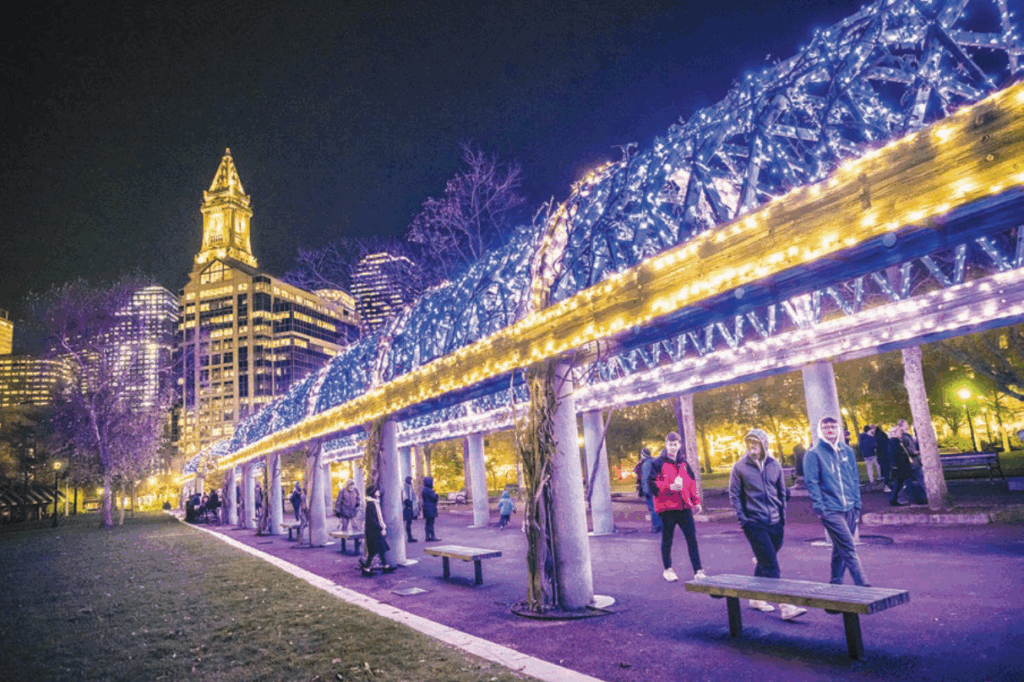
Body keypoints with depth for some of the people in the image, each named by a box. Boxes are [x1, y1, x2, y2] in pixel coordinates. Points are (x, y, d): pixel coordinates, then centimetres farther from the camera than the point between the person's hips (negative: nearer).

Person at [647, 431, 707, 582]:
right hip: (666, 506, -4)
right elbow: (652, 484, -9)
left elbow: (692, 482, 20)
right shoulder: (658, 463, -5)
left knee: (692, 537, 2)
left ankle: (698, 571, 8)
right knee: (667, 539, 7)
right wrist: (670, 487, -19)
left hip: (684, 506, 4)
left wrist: (696, 501, 16)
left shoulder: (683, 463, 12)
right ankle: (668, 570, 23)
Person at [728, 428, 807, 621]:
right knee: (771, 566, -9)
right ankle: (784, 607, -9)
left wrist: (783, 516, 10)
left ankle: (756, 598, 29)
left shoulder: (774, 465, 6)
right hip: (755, 523, -4)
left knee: (765, 562, 14)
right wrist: (742, 518, -8)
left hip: (775, 523, 4)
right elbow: (734, 495, -1)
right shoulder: (740, 467, -3)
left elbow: (782, 493, 15)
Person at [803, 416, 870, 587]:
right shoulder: (813, 454, -4)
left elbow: (855, 479, 14)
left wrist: (857, 504, 8)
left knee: (841, 548, 13)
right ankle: (863, 585, -9)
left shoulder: (848, 451, 11)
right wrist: (819, 507, -12)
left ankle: (836, 583, 25)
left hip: (850, 509, 5)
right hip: (830, 510, -5)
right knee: (849, 549, -10)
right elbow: (811, 483, -7)